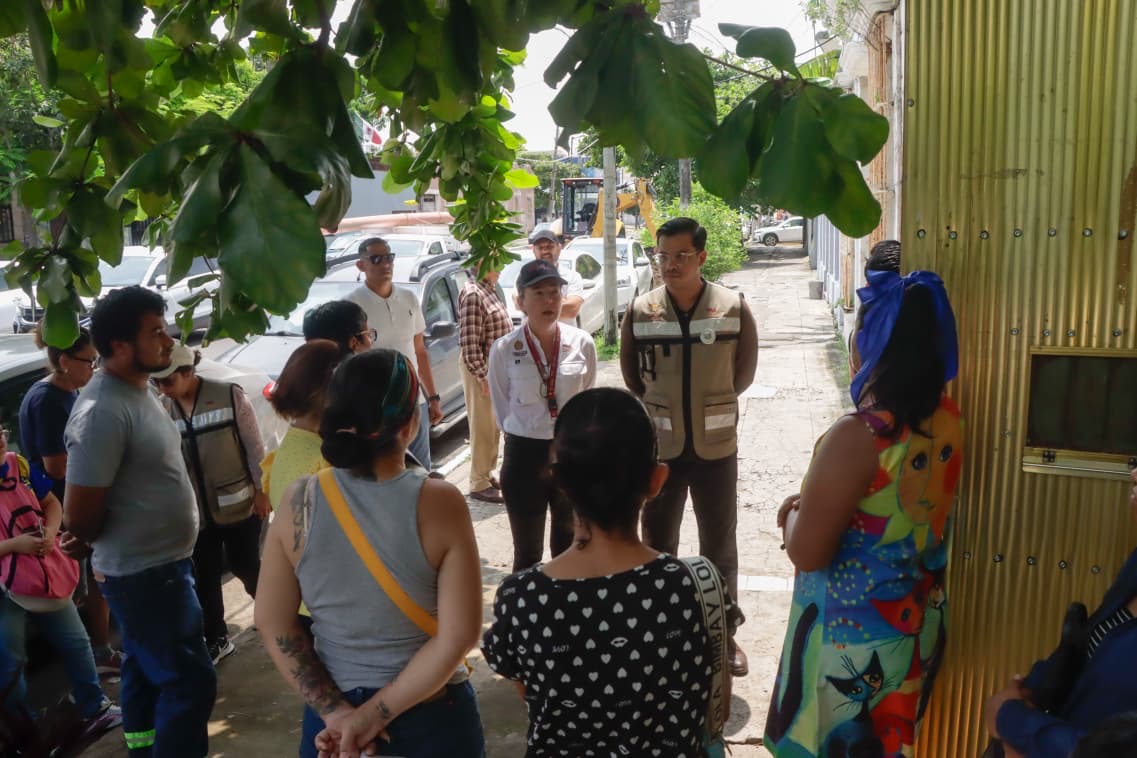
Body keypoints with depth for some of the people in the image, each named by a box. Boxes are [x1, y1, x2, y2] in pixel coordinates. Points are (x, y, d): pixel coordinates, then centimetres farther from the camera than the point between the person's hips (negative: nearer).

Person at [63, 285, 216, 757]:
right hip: (144, 574, -9)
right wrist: (118, 543, -4)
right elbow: (80, 518, -23)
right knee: (190, 680, -2)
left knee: (146, 672, 22)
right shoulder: (103, 412, -26)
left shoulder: (140, 390, 5)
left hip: (161, 564, 9)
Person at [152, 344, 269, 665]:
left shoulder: (229, 396, -12)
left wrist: (261, 491, -6)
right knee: (204, 578, 11)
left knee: (245, 566, 10)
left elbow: (254, 446, -7)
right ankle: (217, 640, 29)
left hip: (237, 504, -3)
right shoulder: (161, 409, -3)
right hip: (195, 512, 3)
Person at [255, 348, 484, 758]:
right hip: (431, 716, -1)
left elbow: (273, 623, -7)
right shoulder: (440, 503, -20)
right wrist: (376, 715, -14)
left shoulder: (298, 502, -13)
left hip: (332, 718, 2)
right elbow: (459, 636, -21)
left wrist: (335, 711, -6)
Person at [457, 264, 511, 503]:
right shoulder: (472, 294, -20)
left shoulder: (490, 289, 11)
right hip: (481, 368, -9)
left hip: (496, 366, 9)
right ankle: (479, 484, 9)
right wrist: (481, 375, -22)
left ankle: (487, 474, 30)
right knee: (483, 427, -1)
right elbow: (470, 342, -23)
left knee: (494, 426, 17)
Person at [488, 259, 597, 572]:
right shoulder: (504, 349, -9)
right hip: (524, 457, -1)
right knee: (527, 553, 9)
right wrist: (525, 436, 9)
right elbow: (501, 409, 4)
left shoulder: (582, 343, -6)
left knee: (569, 547, 16)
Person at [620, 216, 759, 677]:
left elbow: (744, 372, 5)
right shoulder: (640, 311, -5)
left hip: (715, 446, -1)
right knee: (658, 543, 14)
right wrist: (661, 409, 10)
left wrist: (711, 404, 9)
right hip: (660, 446, 1)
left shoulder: (733, 308, -8)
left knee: (720, 545, 12)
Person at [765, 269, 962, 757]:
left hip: (851, 636, -7)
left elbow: (807, 553, -24)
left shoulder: (857, 438, -30)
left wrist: (794, 512, -4)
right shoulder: (947, 421, -6)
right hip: (915, 621, 7)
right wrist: (821, 501, 8)